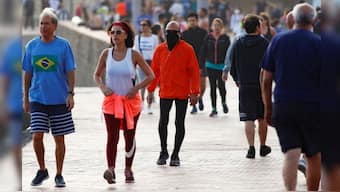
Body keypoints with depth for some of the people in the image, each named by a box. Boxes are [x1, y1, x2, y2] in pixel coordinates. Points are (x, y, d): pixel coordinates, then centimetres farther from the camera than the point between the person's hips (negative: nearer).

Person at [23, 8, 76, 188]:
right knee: (37, 136, -5)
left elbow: (70, 71, -1)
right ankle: (42, 171, 15)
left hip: (60, 99, -1)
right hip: (37, 98, 1)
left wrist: (70, 94, -10)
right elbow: (27, 73, 9)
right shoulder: (32, 45, 3)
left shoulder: (63, 45, -3)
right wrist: (25, 98, 7)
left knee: (59, 138, 4)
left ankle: (59, 175, 15)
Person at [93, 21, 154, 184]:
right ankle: (110, 170, -22)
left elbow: (150, 76, -1)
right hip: (111, 100, 0)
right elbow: (97, 75, 11)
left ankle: (128, 169, 21)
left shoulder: (133, 55, -6)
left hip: (131, 100, 0)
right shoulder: (106, 54, 0)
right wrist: (103, 87, -8)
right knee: (112, 136, -12)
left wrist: (136, 88, -13)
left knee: (130, 136, 8)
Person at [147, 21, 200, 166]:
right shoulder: (160, 49, 3)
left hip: (182, 93, -2)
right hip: (165, 92, 2)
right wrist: (151, 89, 6)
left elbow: (194, 71, -6)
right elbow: (154, 70, 10)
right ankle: (163, 152, 19)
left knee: (179, 123, 4)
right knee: (163, 122, 2)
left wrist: (194, 93, -10)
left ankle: (175, 155, 12)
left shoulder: (187, 49, -5)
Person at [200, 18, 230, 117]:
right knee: (213, 87, 5)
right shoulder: (208, 37, 3)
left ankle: (224, 102, 23)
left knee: (221, 86, -7)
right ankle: (214, 109, 12)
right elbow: (203, 52, 5)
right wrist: (201, 66, 2)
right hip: (210, 66, 2)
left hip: (222, 66, -2)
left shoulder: (225, 38, -2)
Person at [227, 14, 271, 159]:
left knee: (248, 119, -1)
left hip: (245, 86, 1)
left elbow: (232, 66, 6)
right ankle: (263, 147, 23)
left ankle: (251, 147, -12)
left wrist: (237, 80, 21)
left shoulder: (237, 44, 1)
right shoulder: (264, 44, -7)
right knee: (262, 118, 13)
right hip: (262, 86, -1)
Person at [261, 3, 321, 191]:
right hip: (313, 106, -1)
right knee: (313, 156, 13)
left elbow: (266, 80, 5)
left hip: (283, 106, 1)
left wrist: (268, 108, 14)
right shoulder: (319, 43, -4)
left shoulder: (278, 40, 4)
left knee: (291, 154, -4)